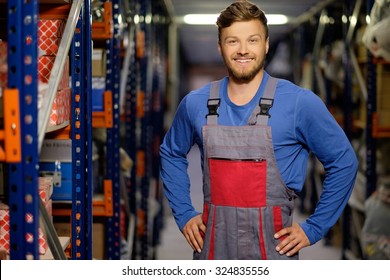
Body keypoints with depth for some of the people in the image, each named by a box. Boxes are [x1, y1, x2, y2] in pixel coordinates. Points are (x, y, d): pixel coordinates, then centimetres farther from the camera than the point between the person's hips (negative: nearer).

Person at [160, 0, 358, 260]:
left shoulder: (300, 103, -5)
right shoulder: (195, 104, 4)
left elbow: (343, 161, 2)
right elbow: (171, 154, 21)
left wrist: (313, 228, -1)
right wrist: (184, 214, 12)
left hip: (272, 247, -2)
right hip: (213, 246, 3)